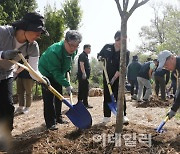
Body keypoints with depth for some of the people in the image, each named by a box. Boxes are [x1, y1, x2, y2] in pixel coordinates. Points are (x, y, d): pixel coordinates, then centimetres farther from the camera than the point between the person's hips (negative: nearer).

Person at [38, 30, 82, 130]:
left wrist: (67, 70, 5)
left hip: (58, 74, 7)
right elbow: (55, 71, -37)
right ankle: (50, 122, -5)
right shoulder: (54, 51, -38)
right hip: (46, 73, -7)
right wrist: (67, 85, -38)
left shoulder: (74, 51, -14)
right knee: (49, 98, -11)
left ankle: (58, 117, 27)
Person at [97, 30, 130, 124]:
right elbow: (99, 55, 16)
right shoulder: (107, 47, 0)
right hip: (107, 76, 3)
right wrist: (100, 58, -9)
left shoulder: (125, 52, -9)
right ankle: (106, 116, 15)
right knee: (107, 96, 7)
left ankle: (123, 116, 0)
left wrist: (114, 78, -22)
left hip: (118, 78, -3)